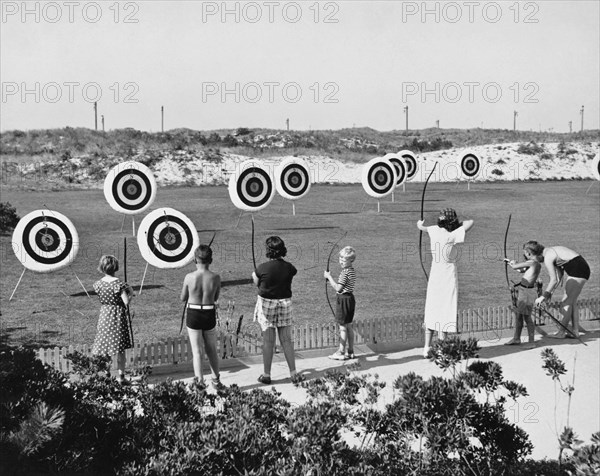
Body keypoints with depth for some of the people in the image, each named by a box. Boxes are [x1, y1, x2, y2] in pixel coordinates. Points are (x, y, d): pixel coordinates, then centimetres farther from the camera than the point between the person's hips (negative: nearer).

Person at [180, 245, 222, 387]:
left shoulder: (189, 277, -13)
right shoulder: (215, 278, -10)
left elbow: (183, 298, 1)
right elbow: (216, 298, 4)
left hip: (193, 315, -1)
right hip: (210, 315, 2)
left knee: (196, 350, 6)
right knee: (211, 350, 19)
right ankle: (216, 379, 33)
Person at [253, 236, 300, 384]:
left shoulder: (262, 268, -14)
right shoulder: (289, 268, -7)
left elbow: (257, 283, 0)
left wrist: (254, 275, 20)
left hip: (266, 304, -2)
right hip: (285, 303, 3)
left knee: (268, 341, 4)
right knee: (286, 340, 10)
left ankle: (266, 375, 12)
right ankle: (293, 373, 13)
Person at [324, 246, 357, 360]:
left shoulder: (345, 272, -19)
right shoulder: (351, 270, 11)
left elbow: (338, 288, -19)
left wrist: (329, 277, -12)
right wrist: (330, 281, 8)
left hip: (343, 299, -10)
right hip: (349, 298, 10)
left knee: (343, 327, -3)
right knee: (348, 326, 14)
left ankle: (341, 352, 4)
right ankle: (350, 351, 20)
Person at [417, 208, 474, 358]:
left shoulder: (434, 230, -2)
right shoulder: (451, 236, -18)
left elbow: (423, 227, 22)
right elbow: (470, 222, -21)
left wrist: (420, 225, 45)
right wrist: (459, 224, -1)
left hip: (434, 277, 6)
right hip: (448, 278, -6)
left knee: (432, 312, 13)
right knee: (445, 313, 1)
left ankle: (427, 347, 16)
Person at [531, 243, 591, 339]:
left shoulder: (547, 259, -14)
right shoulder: (551, 251, 15)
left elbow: (554, 280, -19)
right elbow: (559, 275, 16)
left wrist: (543, 296, -16)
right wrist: (550, 293, 13)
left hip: (578, 271, -10)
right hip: (583, 269, 10)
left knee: (567, 302, -4)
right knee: (572, 302, 13)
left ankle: (562, 333, -1)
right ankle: (576, 331, 15)